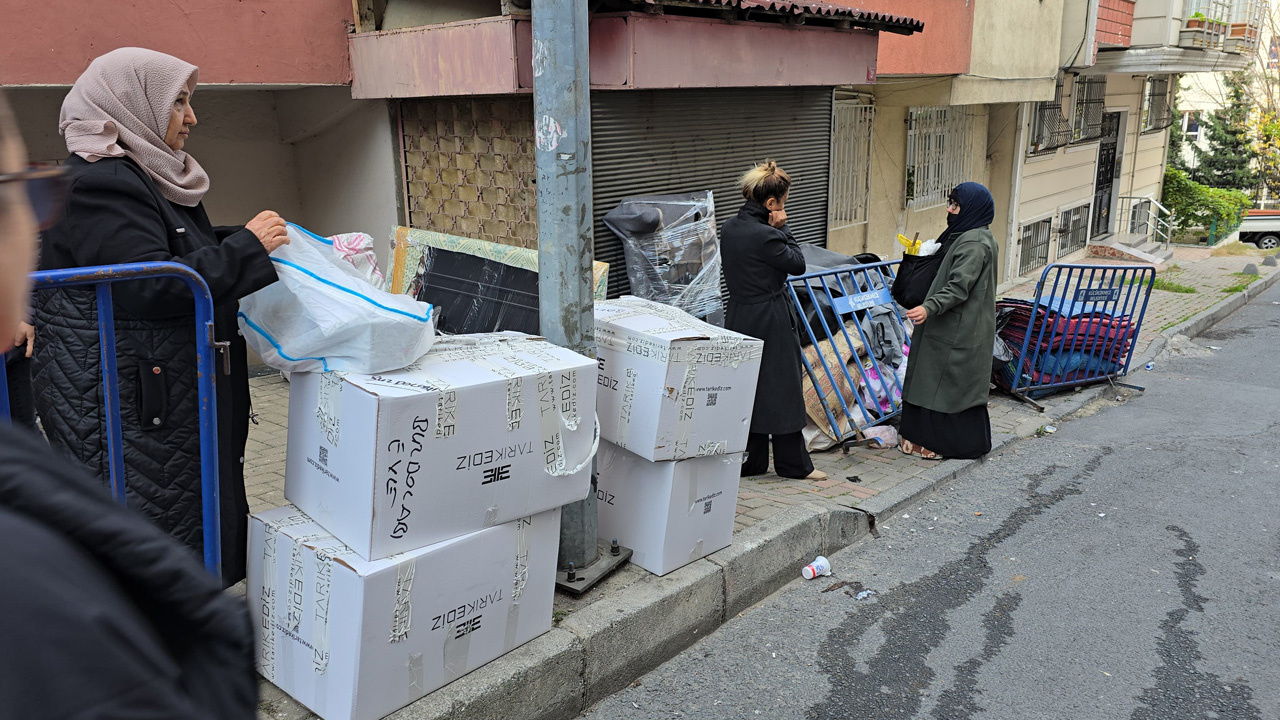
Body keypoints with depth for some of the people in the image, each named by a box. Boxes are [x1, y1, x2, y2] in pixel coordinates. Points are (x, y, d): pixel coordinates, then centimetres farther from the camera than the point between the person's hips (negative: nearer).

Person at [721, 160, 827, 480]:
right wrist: (782, 228, -6)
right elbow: (798, 264, -9)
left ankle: (750, 460, 22)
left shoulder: (729, 228, 4)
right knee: (782, 389, 4)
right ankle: (794, 463, 16)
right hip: (770, 320, -8)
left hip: (739, 317, 8)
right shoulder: (765, 236, -22)